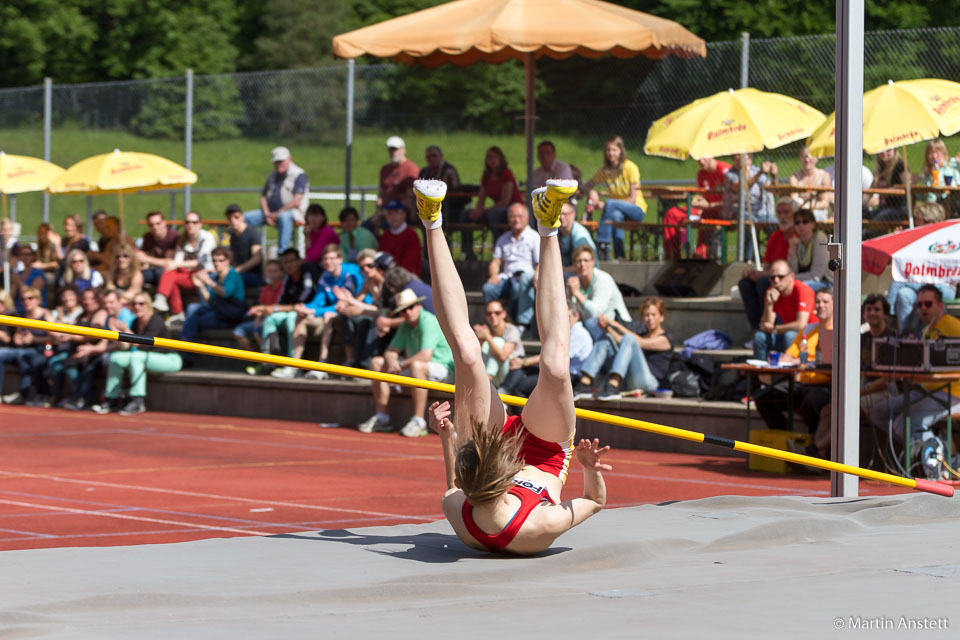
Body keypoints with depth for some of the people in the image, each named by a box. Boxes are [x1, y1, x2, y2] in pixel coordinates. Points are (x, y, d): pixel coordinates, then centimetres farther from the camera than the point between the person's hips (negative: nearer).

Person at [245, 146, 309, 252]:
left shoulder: (299, 175, -5)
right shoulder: (272, 176, 19)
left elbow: (296, 202, -15)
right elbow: (263, 197, 17)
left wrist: (276, 214, -16)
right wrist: (267, 214, -4)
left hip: (291, 211, -7)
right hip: (271, 212, 7)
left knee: (283, 217, -42)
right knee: (246, 217, -11)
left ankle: (282, 252, -46)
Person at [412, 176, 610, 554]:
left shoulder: (459, 519, -37)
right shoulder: (542, 527, -44)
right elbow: (596, 500, -22)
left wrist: (446, 439, -11)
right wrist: (590, 468, -40)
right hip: (545, 450, -2)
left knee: (467, 355, -17)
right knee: (555, 367, -27)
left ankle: (432, 224, -1)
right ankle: (547, 229, -13)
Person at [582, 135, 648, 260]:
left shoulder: (630, 167, -11)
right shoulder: (604, 171, 4)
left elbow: (633, 199, -14)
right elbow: (586, 187, 13)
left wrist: (604, 205, -21)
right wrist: (591, 192, -15)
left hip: (637, 209, -3)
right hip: (616, 210, 3)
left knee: (610, 203, -34)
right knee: (617, 215, -36)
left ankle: (601, 245, -38)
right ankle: (619, 255, -40)